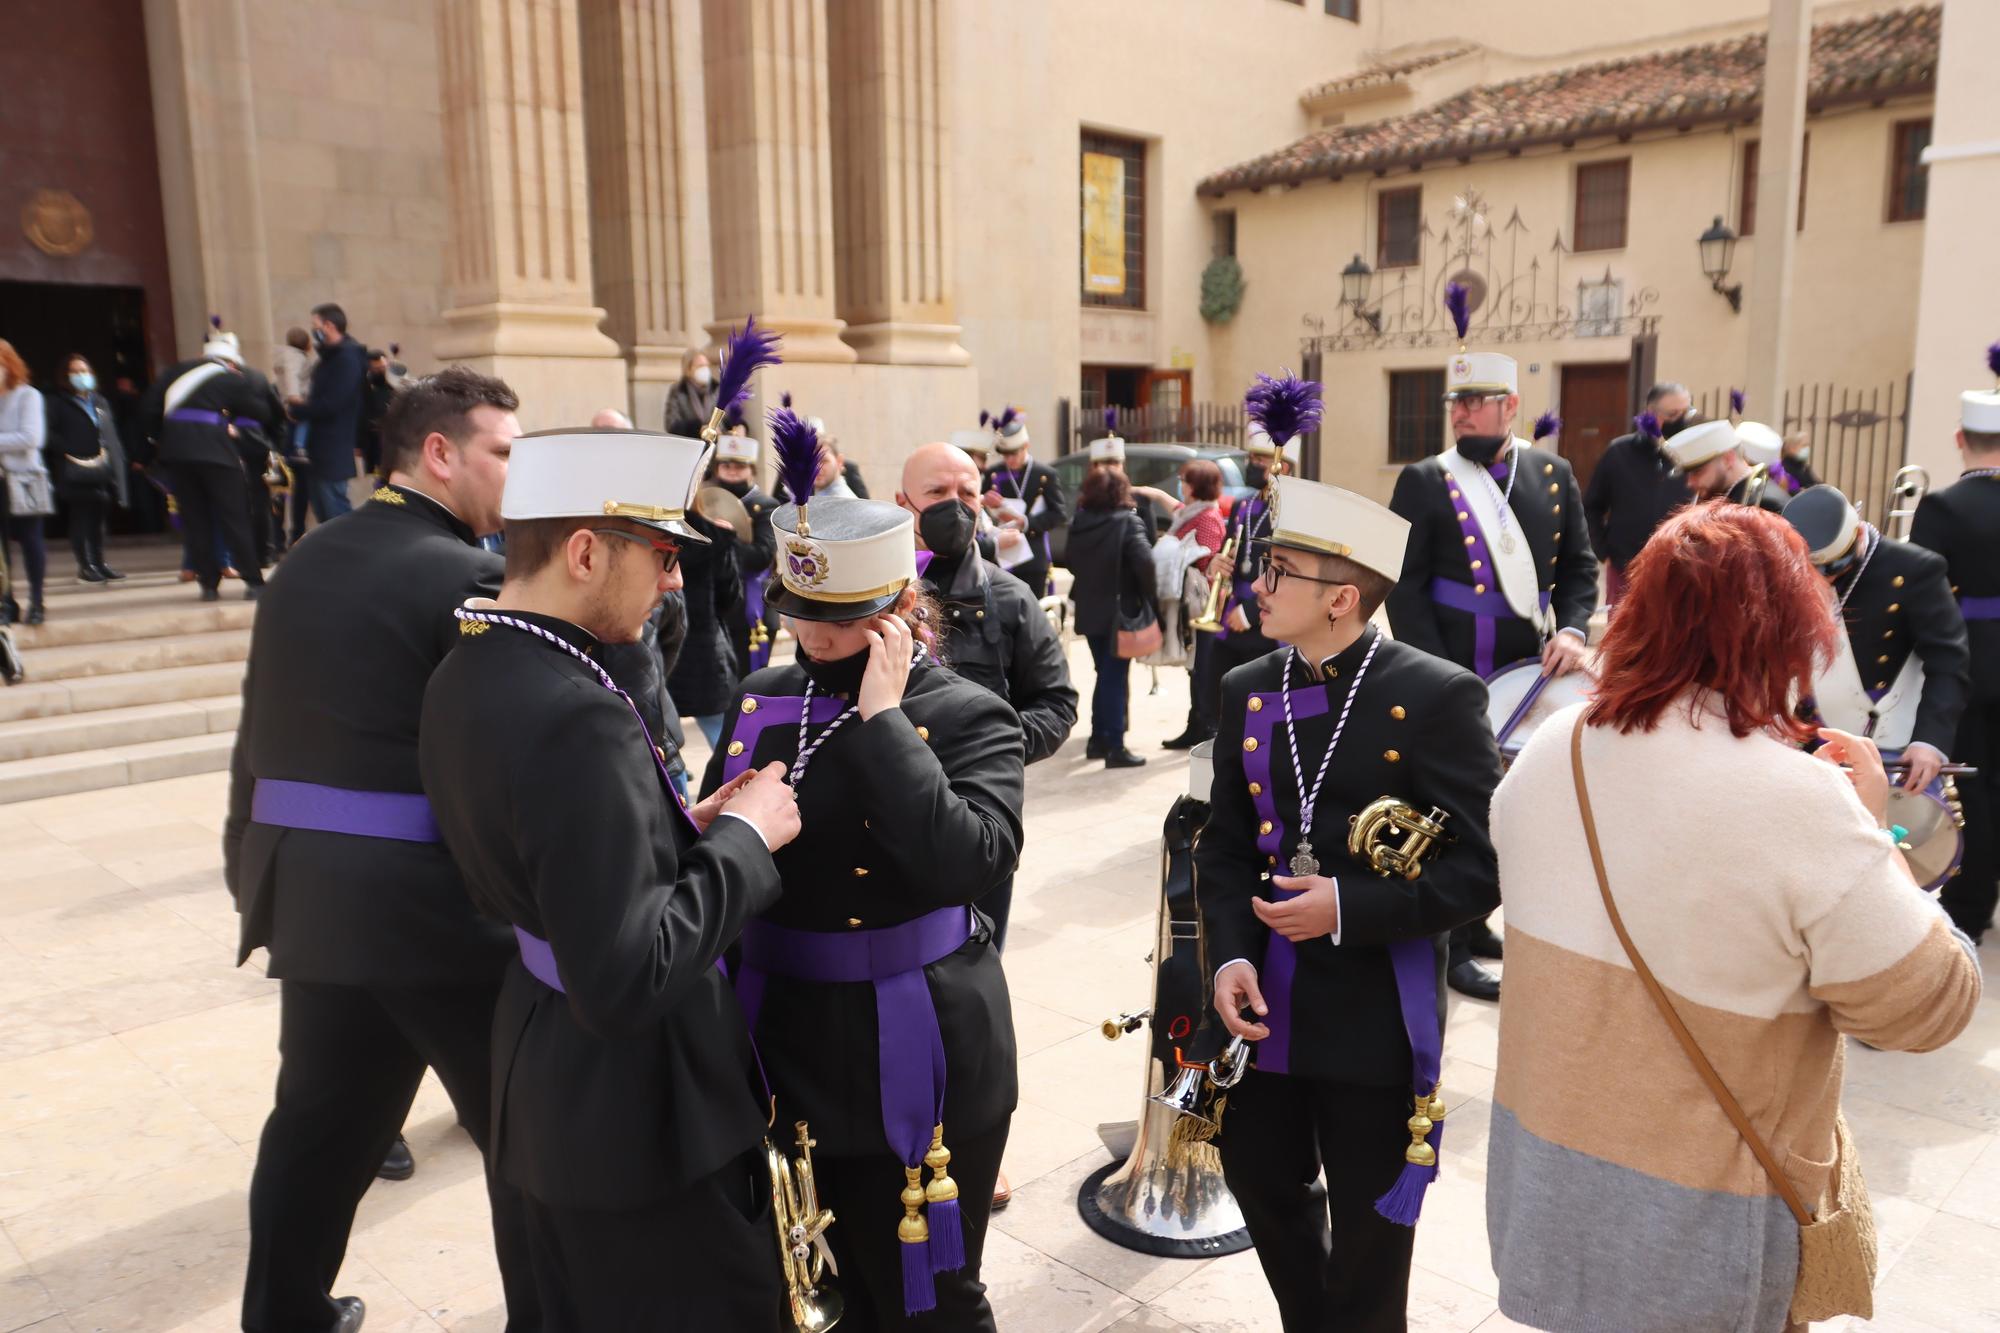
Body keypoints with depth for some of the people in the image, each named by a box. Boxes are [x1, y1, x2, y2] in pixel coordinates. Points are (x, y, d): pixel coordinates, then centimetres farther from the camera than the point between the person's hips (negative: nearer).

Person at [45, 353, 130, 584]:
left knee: (99, 515, 9)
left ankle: (99, 563, 17)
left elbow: (110, 434, 16)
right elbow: (50, 435, -7)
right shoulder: (58, 402, 0)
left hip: (101, 468, 5)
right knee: (80, 516, -5)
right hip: (75, 471, -5)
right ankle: (85, 566, -2)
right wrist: (68, 454, -14)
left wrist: (106, 453, 4)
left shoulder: (101, 402, 17)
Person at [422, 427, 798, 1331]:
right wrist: (741, 837, -21)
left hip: (544, 1083, 9)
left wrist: (679, 828, 1)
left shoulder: (469, 674, 0)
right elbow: (626, 984, -31)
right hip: (641, 1109, -9)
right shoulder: (579, 719, -30)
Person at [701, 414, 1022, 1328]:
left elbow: (969, 862, -32)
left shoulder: (967, 717, -13)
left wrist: (883, 717, -27)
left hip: (910, 1064, -5)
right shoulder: (763, 698, 3)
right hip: (781, 1048, 5)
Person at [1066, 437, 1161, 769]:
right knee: (1116, 677, 1)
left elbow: (1072, 563, 7)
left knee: (1105, 674, 19)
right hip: (1119, 610, -5)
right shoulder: (1127, 521, -15)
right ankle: (1115, 748, 2)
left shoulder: (1079, 522, 0)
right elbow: (1144, 563, -24)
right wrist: (1152, 598, -12)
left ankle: (1098, 739, 24)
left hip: (1089, 610, 5)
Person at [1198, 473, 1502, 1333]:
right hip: (1266, 1001, 5)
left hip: (1378, 1011, -5)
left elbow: (1483, 867, -14)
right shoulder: (1247, 692, 3)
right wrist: (1228, 955, -11)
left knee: (1369, 1224, 15)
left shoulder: (1438, 696, -14)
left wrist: (1348, 908, -23)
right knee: (1262, 1182, 22)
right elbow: (1225, 844, 5)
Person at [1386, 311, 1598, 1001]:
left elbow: (1578, 566, 13)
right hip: (1451, 678, -4)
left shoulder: (1554, 474, 8)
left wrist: (1573, 628, -7)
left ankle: (1476, 920, 30)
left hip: (1526, 675, 4)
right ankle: (1454, 948, 13)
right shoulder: (1424, 481, -3)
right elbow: (1406, 588, -7)